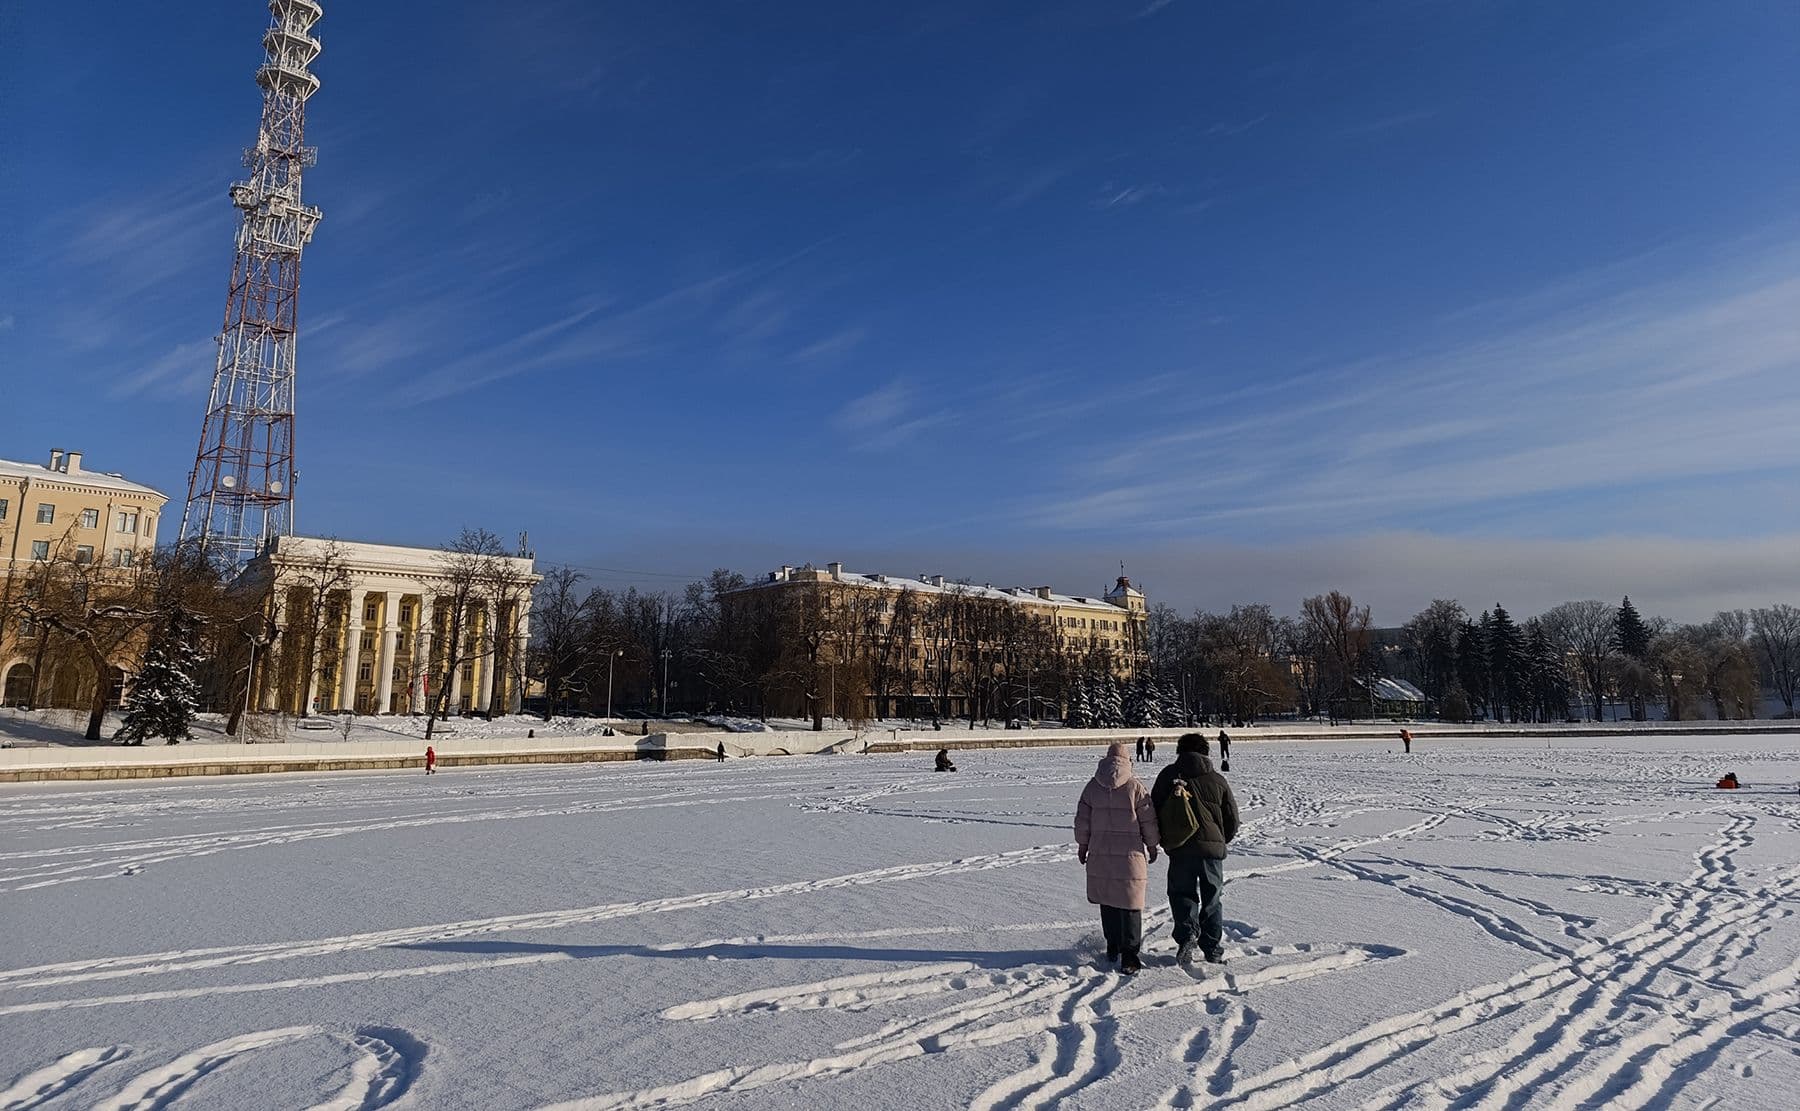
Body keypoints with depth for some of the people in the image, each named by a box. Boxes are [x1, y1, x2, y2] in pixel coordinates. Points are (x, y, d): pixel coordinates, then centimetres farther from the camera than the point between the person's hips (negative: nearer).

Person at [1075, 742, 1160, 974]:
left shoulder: (1092, 786, 3)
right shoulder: (1135, 786, -7)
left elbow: (1082, 820, 7)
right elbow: (1148, 820, -2)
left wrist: (1082, 846, 18)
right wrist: (1152, 846, 12)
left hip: (1100, 855, 3)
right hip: (1130, 855, -3)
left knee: (1107, 902, 16)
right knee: (1130, 904, 2)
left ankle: (1113, 947, 26)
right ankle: (1129, 956, 0)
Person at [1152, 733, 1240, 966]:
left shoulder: (1169, 775, 3)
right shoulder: (1218, 780, 7)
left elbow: (1155, 809, 2)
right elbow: (1232, 820, 10)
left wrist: (1163, 839, 15)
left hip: (1180, 848, -2)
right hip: (1213, 848, 2)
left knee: (1181, 893, 12)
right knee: (1211, 899, 14)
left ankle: (1187, 934, -10)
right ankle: (1213, 950, 16)